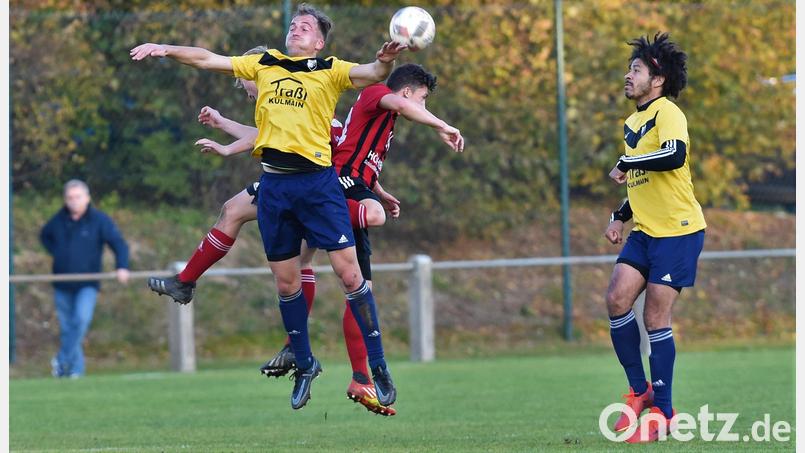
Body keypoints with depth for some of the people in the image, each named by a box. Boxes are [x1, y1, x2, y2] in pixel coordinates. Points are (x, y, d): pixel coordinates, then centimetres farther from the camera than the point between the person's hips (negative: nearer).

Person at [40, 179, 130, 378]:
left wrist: (122, 267, -29)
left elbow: (119, 244, -12)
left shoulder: (99, 220, -7)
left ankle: (62, 360, -12)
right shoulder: (58, 220, 4)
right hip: (63, 285, 4)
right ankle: (75, 369, 17)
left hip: (87, 284, -4)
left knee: (82, 318, -24)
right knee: (66, 329, 6)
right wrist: (56, 253, 7)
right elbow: (45, 236, 25)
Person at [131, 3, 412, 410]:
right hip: (273, 184, 4)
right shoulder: (264, 65, 12)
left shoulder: (330, 71, 1)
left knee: (348, 272, -8)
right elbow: (207, 59, 15)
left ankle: (378, 366, 0)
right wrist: (166, 50, 4)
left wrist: (385, 62, -37)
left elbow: (370, 74, -16)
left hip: (317, 181, -4)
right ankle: (304, 366, 23)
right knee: (285, 282, 8)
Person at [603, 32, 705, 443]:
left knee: (655, 318, -6)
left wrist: (626, 164, -21)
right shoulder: (633, 123, 17)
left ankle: (662, 411, 4)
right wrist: (620, 217, 17)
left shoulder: (667, 113, -12)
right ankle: (640, 390, 6)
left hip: (678, 231, -8)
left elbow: (674, 155, -32)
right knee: (617, 300, -7)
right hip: (645, 231, 8)